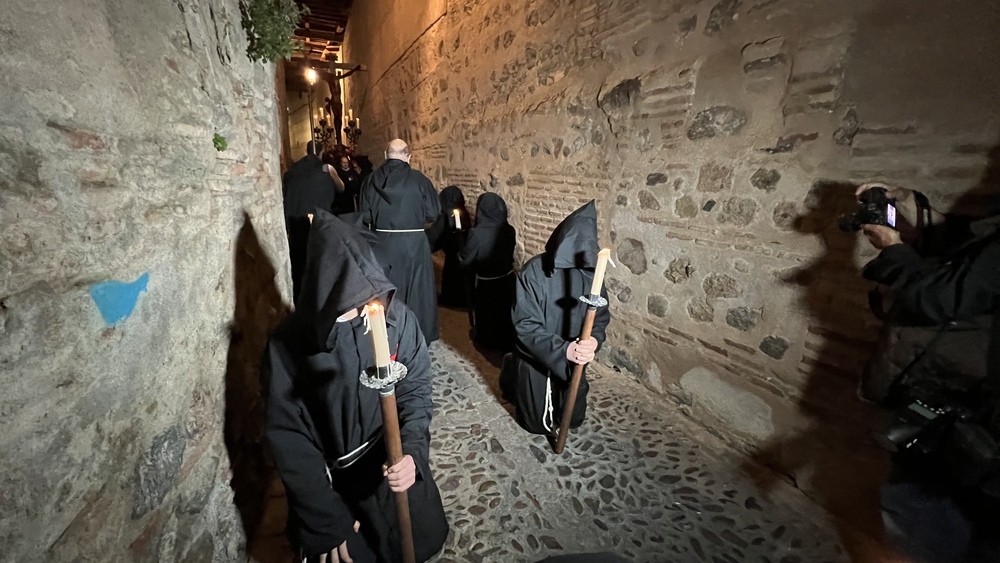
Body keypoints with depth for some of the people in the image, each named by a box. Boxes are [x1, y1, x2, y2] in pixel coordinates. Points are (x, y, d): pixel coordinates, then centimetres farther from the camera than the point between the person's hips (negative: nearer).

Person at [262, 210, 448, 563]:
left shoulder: (397, 316, -18)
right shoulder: (288, 344, -21)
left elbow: (416, 389, -9)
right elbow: (287, 435, -14)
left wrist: (413, 451, -25)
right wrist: (327, 519, -10)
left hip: (395, 466, 2)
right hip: (331, 479, -1)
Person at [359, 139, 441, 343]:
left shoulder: (371, 180, -2)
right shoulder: (419, 179, -9)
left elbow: (365, 215, 0)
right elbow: (433, 212, -7)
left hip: (381, 242, 3)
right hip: (413, 242, -2)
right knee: (416, 289, 11)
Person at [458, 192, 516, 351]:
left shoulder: (477, 233, -25)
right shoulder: (509, 230, -10)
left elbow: (465, 260, -14)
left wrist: (460, 254, 6)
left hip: (485, 283, -4)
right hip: (507, 279, 4)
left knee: (485, 313, 19)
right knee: (505, 311, 22)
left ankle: (487, 341, 39)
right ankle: (507, 341, 39)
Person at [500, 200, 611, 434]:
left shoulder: (590, 271, -12)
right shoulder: (534, 272, -24)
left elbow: (601, 315, -6)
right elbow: (526, 325, -24)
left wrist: (594, 340, -28)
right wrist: (562, 349, -35)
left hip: (572, 362, 4)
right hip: (536, 360, -4)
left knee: (573, 419, 23)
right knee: (539, 424, 15)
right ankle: (512, 374, 38)